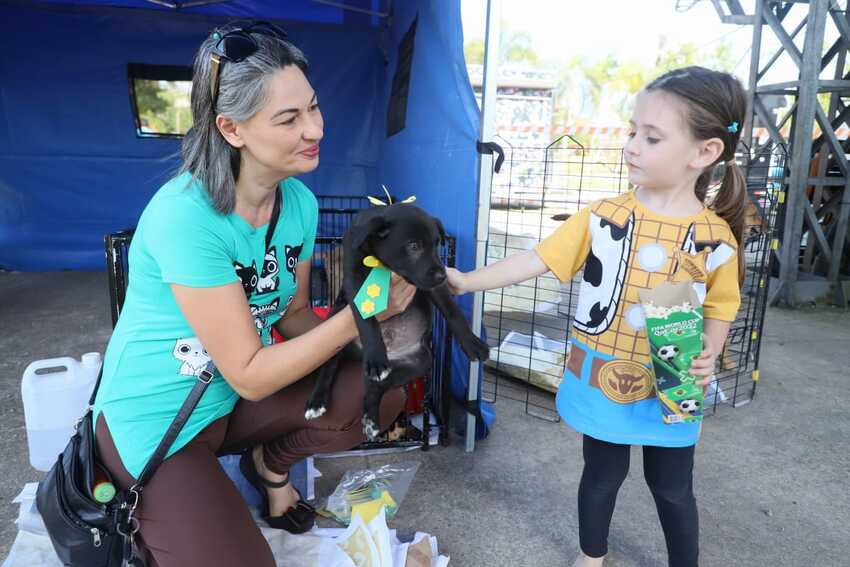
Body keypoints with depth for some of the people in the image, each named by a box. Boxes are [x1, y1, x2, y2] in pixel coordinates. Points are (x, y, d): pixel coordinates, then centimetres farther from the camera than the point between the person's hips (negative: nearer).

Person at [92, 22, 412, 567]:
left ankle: (271, 461, 15)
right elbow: (249, 376, -27)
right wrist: (360, 312, -30)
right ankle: (148, 512, 16)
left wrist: (355, 330, -18)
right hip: (155, 421, -6)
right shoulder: (186, 214, -30)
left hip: (232, 399, 6)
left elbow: (294, 314, 2)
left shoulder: (299, 200, -7)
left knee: (380, 392, -13)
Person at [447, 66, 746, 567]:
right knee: (602, 475, 19)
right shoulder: (602, 217, -11)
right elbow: (539, 259, -12)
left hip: (671, 390, 0)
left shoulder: (717, 236, -9)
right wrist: (467, 281, -19)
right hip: (601, 379, 1)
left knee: (672, 487, 18)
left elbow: (719, 308, 3)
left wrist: (709, 356, -14)